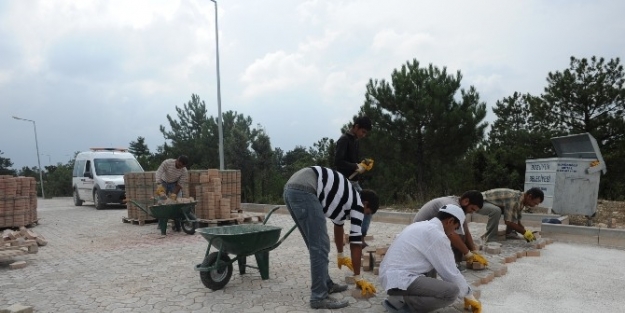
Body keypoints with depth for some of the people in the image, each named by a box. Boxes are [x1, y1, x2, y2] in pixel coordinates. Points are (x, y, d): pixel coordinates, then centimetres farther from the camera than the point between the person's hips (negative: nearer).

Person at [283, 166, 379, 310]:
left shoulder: (345, 198, 30)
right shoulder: (357, 203, 6)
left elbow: (338, 225, 44)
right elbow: (356, 242, 7)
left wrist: (340, 256, 56)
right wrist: (358, 277, 17)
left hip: (291, 189, 10)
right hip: (303, 190, -10)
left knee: (316, 245, 18)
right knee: (320, 246, -3)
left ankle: (326, 284, 30)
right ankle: (319, 297, 5)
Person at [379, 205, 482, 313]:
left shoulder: (422, 225, 17)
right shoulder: (437, 235, -11)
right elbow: (451, 273, -5)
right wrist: (468, 295, 12)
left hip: (388, 275, 10)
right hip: (400, 280, -10)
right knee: (452, 291, -15)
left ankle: (400, 297, 11)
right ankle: (400, 301, -8)